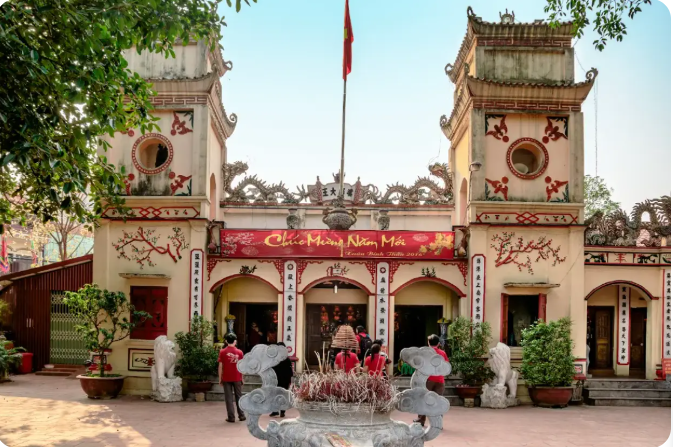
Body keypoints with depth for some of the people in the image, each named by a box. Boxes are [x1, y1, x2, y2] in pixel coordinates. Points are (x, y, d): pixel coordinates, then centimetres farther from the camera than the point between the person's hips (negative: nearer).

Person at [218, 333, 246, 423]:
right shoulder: (239, 352, -1)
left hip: (226, 378, -1)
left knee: (229, 398, 3)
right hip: (237, 378, 1)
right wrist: (242, 379, 9)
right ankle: (241, 415, 16)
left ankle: (231, 417, 1)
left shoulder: (223, 352, -4)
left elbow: (220, 366, -4)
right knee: (238, 397, 13)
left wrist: (220, 379, 3)